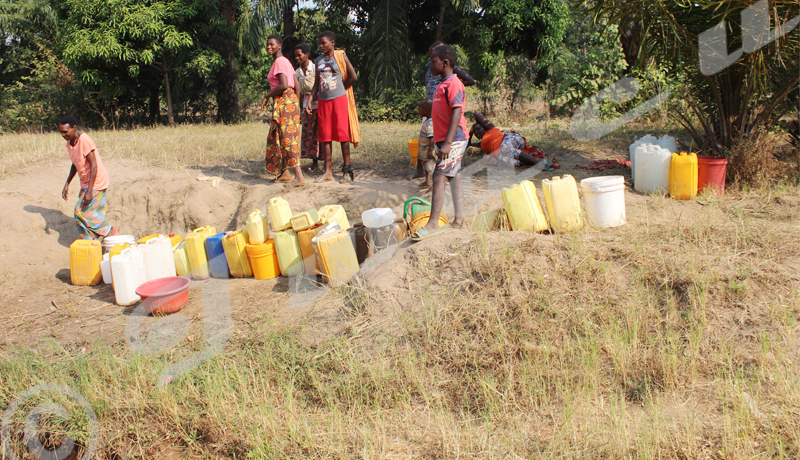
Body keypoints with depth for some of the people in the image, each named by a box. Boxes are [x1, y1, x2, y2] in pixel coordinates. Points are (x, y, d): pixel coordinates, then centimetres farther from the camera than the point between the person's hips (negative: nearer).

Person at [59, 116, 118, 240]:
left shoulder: (84, 140, -21)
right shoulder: (69, 142, 6)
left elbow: (94, 166, -23)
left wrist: (89, 192, -26)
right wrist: (67, 184, 17)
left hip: (97, 182, -8)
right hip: (85, 183, 8)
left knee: (81, 211, -9)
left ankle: (108, 231, 4)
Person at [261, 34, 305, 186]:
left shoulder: (279, 61, -11)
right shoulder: (285, 61, 18)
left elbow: (283, 85, -23)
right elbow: (296, 85, 18)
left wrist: (267, 96, -11)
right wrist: (295, 103, 20)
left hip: (284, 102, -10)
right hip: (291, 100, 10)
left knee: (287, 137, -11)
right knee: (278, 137, 15)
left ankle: (299, 176, -14)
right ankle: (285, 173, 19)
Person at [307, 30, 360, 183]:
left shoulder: (340, 57, -1)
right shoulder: (318, 61, 12)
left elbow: (353, 77, -4)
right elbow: (317, 84, 15)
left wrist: (338, 88, 1)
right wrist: (310, 101, 5)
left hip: (339, 100, -5)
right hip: (323, 102, 5)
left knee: (343, 135, -4)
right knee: (325, 136, 3)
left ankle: (347, 170, 1)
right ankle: (328, 172, 8)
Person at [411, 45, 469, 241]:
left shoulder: (453, 84, -14)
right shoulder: (443, 85, 17)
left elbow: (457, 113, -21)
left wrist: (447, 142, -27)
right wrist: (439, 142, 23)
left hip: (454, 139, -10)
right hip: (445, 140, 10)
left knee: (439, 177, -14)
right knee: (454, 177, 11)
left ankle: (433, 224, -14)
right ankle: (458, 221, 16)